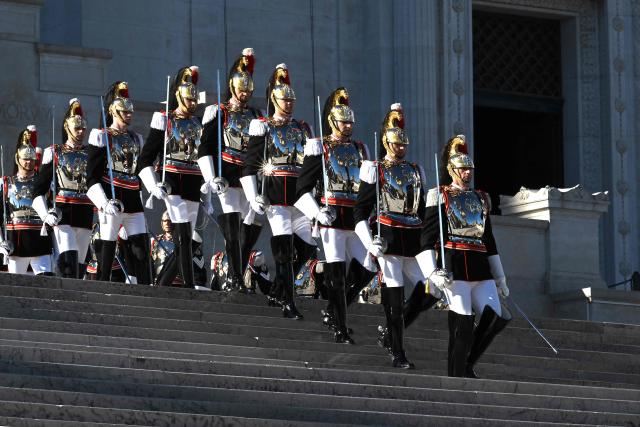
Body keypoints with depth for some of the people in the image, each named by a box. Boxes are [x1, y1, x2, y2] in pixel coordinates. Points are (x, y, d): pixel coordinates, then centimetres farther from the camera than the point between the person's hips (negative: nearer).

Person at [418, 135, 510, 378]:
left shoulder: (481, 199, 20)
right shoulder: (440, 196, 4)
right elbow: (427, 238, -3)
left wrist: (500, 278, 21)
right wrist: (433, 272, -15)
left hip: (480, 266, 6)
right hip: (454, 266, -6)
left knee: (495, 319, -6)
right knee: (462, 324, -9)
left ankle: (467, 364, 9)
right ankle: (456, 376, -1)